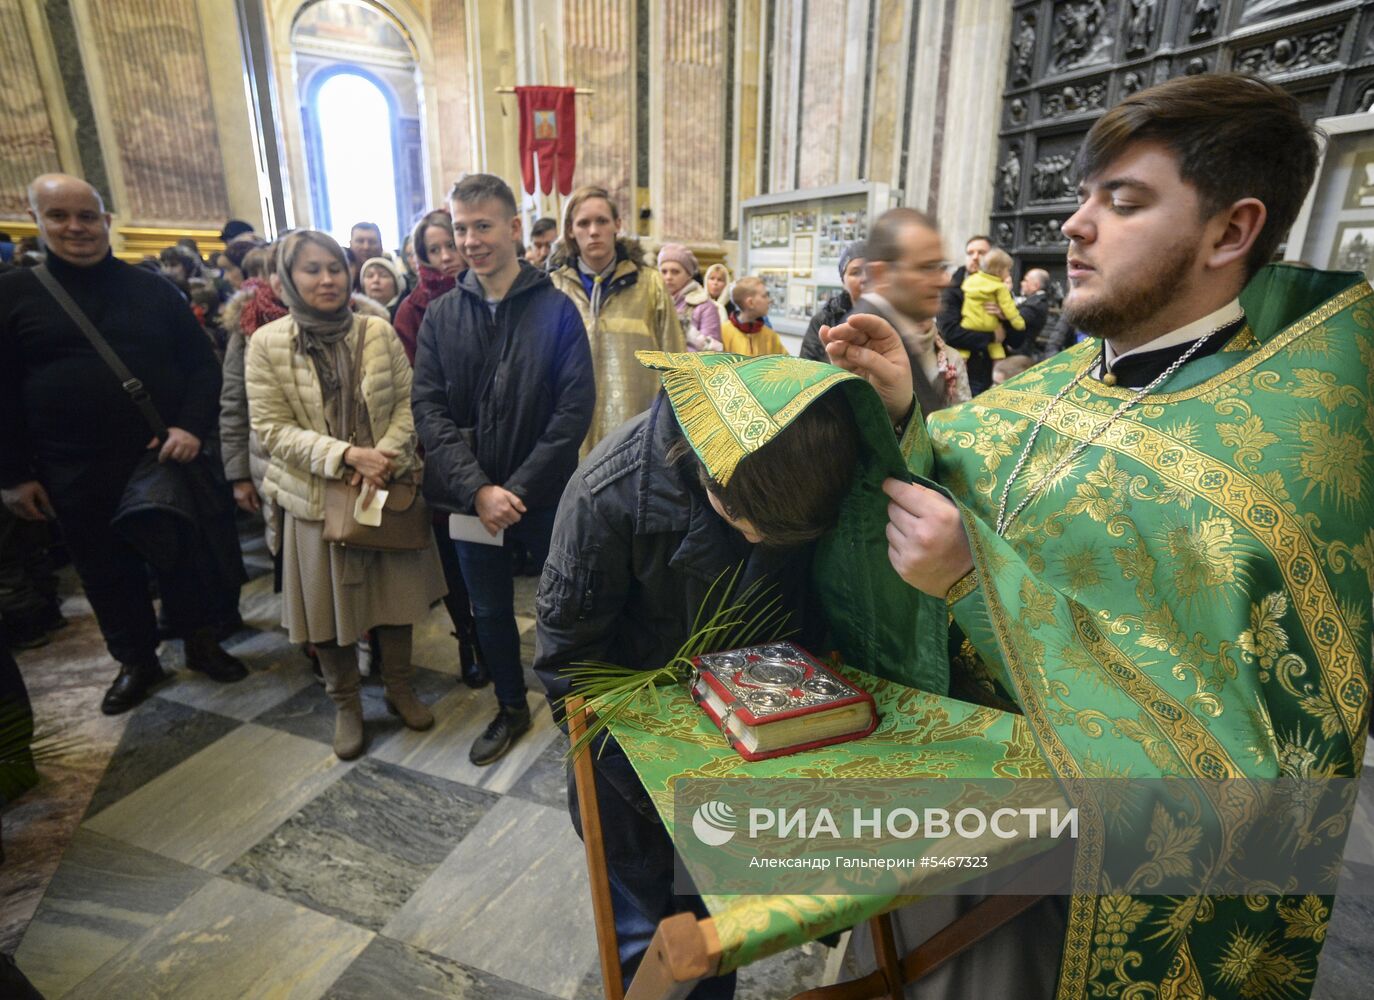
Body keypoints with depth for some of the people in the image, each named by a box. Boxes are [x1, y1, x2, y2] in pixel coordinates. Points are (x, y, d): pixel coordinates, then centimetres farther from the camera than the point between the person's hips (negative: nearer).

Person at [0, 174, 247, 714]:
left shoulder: (152, 289, 4)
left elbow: (203, 364, 3)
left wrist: (192, 427, -12)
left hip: (167, 456, 0)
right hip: (76, 474, 1)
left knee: (189, 558, 10)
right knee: (108, 573, 13)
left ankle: (202, 644, 30)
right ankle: (137, 661, 31)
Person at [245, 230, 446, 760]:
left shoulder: (377, 331, -3)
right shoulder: (266, 344, -6)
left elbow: (407, 403, -1)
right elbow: (271, 428, -9)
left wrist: (384, 457, -18)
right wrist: (346, 454, -21)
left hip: (387, 491, 1)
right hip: (317, 498, -1)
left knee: (396, 596, 13)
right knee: (330, 609, 12)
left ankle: (399, 688, 36)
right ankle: (346, 705, 34)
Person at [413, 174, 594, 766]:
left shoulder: (555, 308, -6)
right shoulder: (441, 316, 4)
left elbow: (575, 409, -12)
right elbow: (428, 409, -3)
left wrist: (519, 489, -16)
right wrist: (477, 489, -15)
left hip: (546, 496, -3)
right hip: (471, 499, 4)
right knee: (489, 612, 17)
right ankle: (511, 708, 40)